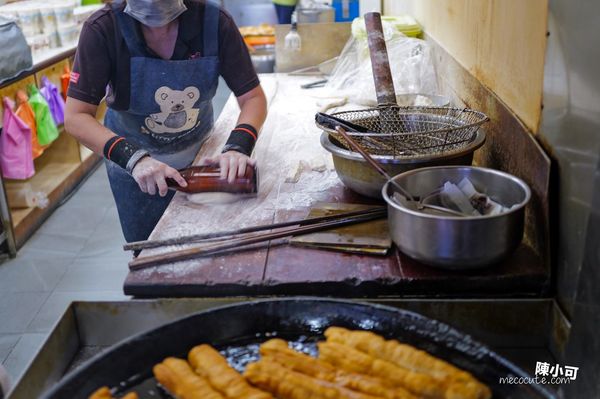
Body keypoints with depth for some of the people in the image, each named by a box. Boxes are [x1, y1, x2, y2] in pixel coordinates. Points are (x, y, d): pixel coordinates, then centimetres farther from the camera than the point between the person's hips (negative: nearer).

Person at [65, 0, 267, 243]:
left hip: (199, 150, 1)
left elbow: (253, 98, -17)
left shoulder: (214, 22, -22)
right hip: (132, 153, -1)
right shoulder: (103, 28, -24)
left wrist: (238, 147, -35)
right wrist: (133, 157, -38)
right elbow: (75, 117, -24)